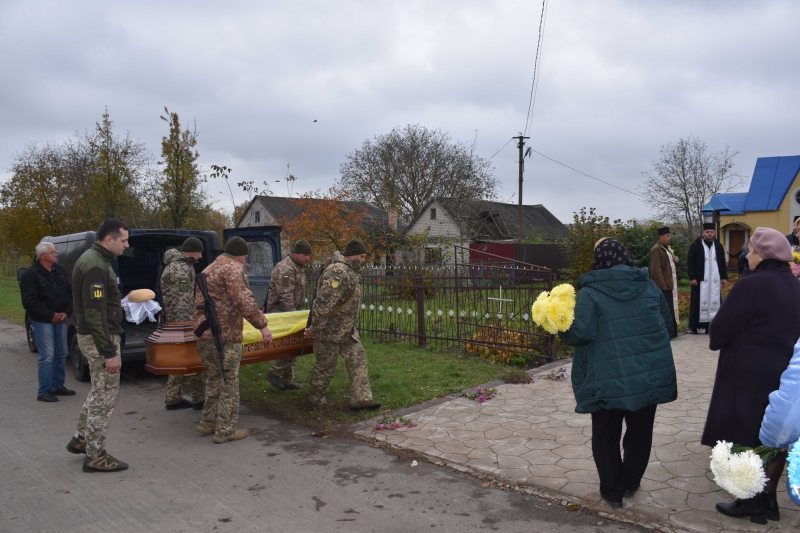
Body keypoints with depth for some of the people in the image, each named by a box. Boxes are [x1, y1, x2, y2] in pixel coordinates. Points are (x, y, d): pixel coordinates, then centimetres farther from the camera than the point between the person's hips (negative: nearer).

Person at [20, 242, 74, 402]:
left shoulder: (60, 271, 8)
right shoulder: (30, 274, -12)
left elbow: (70, 292, 13)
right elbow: (29, 301, -16)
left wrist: (67, 312, -1)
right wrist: (50, 315, -17)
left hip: (60, 319, 7)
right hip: (42, 321, -7)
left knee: (61, 354, 12)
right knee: (47, 357, -7)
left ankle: (58, 386, 25)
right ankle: (43, 392, 3)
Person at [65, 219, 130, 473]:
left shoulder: (94, 259, 11)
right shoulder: (96, 266, -23)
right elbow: (95, 314, -26)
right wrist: (110, 353, -25)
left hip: (93, 335, 11)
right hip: (99, 338, -11)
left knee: (100, 391, 23)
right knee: (105, 395, -1)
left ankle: (81, 439, 34)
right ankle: (95, 456, 9)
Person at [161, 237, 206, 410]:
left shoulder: (174, 264, 17)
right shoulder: (182, 269, -17)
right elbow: (182, 301, -21)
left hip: (173, 320, 11)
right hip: (181, 320, -11)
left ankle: (174, 399, 20)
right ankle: (199, 399, 2)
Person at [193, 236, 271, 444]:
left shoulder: (208, 270, 21)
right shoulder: (235, 268, -9)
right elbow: (244, 300, -21)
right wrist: (262, 325, -20)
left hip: (203, 333, 9)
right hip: (225, 335, -9)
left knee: (213, 378, 21)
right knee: (229, 382, 1)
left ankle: (208, 421, 29)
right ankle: (225, 430, 7)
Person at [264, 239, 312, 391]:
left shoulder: (298, 267, 14)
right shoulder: (285, 269, -19)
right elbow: (285, 296, -25)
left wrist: (298, 312, 18)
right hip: (280, 312, -10)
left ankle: (288, 380, 17)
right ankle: (274, 373, 2)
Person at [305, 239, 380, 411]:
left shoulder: (352, 271, 10)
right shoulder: (338, 272, -25)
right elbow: (323, 302, -29)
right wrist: (315, 328, -26)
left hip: (347, 330, 10)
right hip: (330, 331, -10)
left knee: (357, 358, 6)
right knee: (326, 366, 4)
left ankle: (361, 398, 9)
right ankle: (316, 400, 23)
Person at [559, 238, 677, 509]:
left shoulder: (590, 292, -11)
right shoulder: (648, 285, 4)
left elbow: (580, 333, -17)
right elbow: (667, 321, 13)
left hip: (611, 380, -4)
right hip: (651, 374, 4)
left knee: (606, 435, 12)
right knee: (640, 430, 19)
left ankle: (612, 491, 21)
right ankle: (630, 484, 33)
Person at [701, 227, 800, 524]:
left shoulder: (753, 285, -19)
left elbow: (721, 326, -14)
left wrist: (716, 342, 6)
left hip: (751, 374, -8)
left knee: (746, 438, 5)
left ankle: (751, 502, 14)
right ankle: (767, 499, 27)